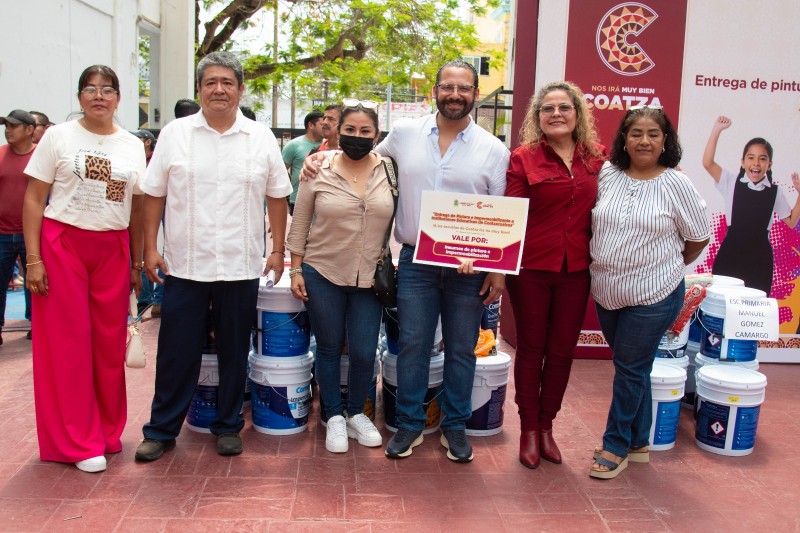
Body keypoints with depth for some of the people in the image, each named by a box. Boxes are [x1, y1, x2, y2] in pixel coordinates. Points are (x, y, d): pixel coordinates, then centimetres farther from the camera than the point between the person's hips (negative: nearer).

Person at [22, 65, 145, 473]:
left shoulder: (133, 146, 8)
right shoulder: (58, 137, 1)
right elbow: (33, 200, -1)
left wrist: (137, 263, 8)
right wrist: (33, 259, -8)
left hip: (113, 250, 3)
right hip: (62, 245, -2)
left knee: (110, 342, 6)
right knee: (68, 343, 1)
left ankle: (108, 431, 23)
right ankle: (78, 442, 12)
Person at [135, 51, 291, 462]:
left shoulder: (261, 138, 5)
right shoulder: (175, 134, 4)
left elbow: (277, 197, 8)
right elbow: (154, 194, 5)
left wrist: (278, 250, 4)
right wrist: (150, 247, -1)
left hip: (241, 267, 1)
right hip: (184, 264, 0)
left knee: (234, 352, 10)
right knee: (176, 352, 6)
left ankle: (228, 426, 26)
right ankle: (161, 430, 21)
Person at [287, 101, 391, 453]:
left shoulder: (390, 171, -2)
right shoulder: (319, 171, -4)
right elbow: (299, 225, 1)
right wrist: (296, 270, -1)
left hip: (369, 279, 1)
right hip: (322, 274, 0)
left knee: (364, 353, 2)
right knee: (329, 348, 10)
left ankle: (356, 413, 28)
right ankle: (334, 417, 28)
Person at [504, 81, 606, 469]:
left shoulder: (597, 157, 4)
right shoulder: (524, 158, -4)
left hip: (576, 270, 3)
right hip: (531, 268, -2)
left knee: (562, 351, 12)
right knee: (531, 349, 10)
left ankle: (547, 426, 29)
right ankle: (529, 429, 24)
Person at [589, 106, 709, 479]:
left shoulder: (675, 184, -8)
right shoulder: (607, 175, 0)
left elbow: (698, 237, 1)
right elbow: (592, 224, 11)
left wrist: (668, 267, 10)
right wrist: (603, 264, 6)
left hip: (653, 296, -4)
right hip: (607, 292, 4)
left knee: (630, 368, 3)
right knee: (633, 368, 15)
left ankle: (616, 446, 19)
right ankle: (638, 442, 30)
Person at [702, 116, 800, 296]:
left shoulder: (775, 191, 7)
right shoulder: (732, 182, 2)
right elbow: (707, 163, -10)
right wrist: (717, 130, -13)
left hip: (760, 256, 2)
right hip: (730, 252, -1)